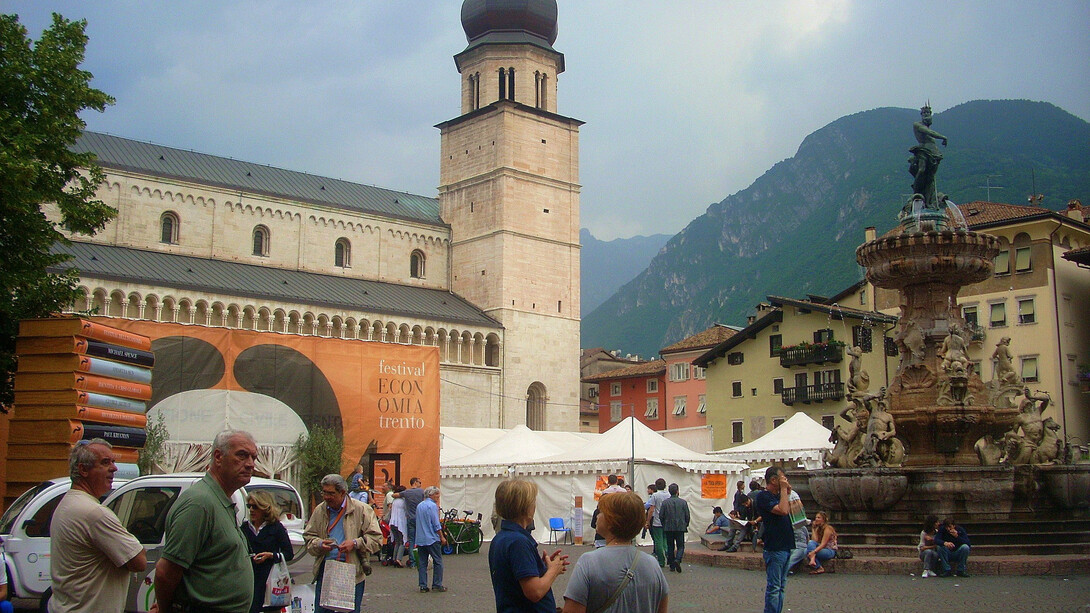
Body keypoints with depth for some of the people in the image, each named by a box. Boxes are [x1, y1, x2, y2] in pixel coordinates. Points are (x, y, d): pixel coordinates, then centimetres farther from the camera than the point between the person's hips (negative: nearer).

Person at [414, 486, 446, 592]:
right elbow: (436, 524, -12)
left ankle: (423, 586, 6)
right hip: (432, 539, -7)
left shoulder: (419, 505, 13)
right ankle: (437, 585, 0)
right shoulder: (432, 506, -10)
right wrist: (442, 537, -6)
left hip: (420, 539, 7)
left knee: (422, 563, 7)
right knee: (438, 562, 1)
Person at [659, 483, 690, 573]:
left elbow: (661, 516, -1)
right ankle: (677, 560, -20)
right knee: (681, 546, 6)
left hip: (668, 528, 1)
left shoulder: (665, 502, -3)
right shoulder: (683, 502, -3)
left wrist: (664, 526, 13)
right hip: (680, 528, -1)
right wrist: (685, 526, 16)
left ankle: (672, 566, 10)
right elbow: (687, 516, 0)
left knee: (670, 547, 10)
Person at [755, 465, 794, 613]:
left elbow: (790, 513, 20)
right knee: (774, 587, -6)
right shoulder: (763, 496, -13)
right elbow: (783, 511, -25)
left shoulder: (777, 495, 16)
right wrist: (784, 489, -16)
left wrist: (788, 494, 12)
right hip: (775, 548, -9)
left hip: (785, 546, 9)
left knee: (781, 586, 13)